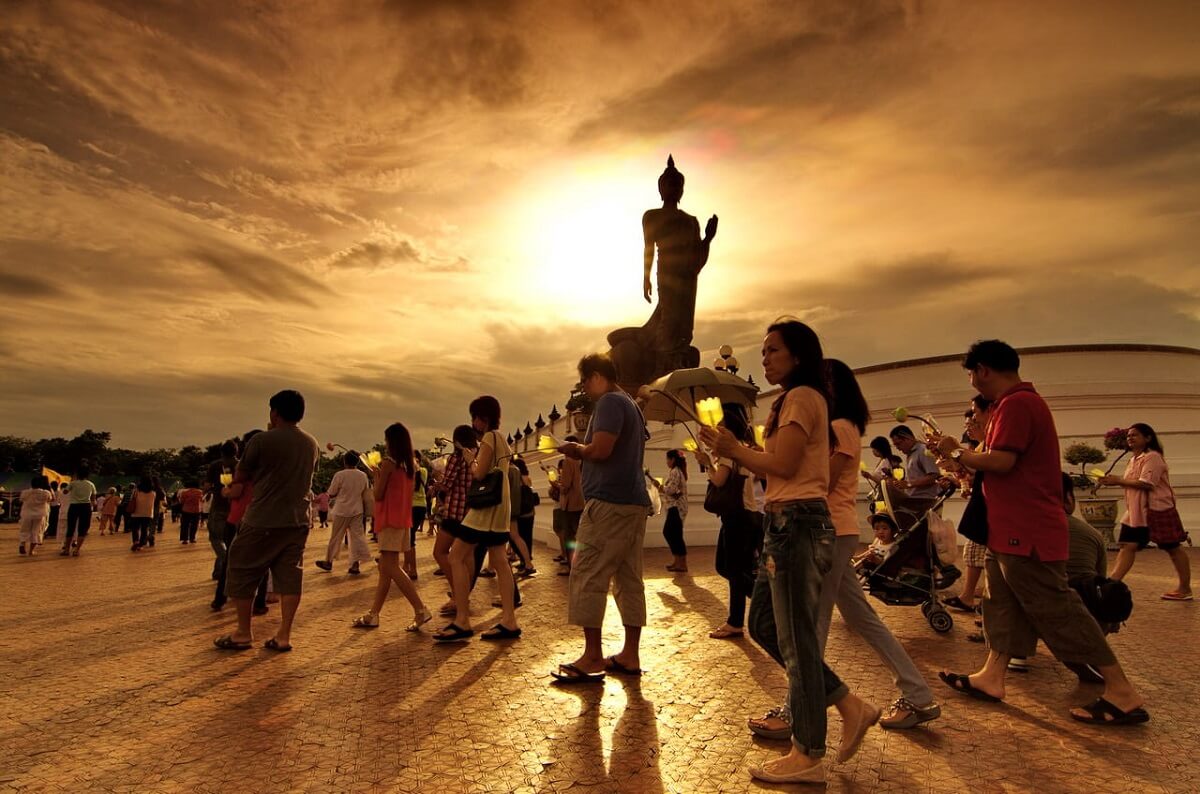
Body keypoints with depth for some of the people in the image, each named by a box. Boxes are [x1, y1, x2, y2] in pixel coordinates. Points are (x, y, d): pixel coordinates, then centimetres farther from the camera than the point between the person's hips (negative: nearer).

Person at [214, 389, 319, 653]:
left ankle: (243, 634, 20)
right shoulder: (312, 444, 5)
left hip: (263, 521, -5)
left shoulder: (262, 440, -12)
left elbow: (238, 478, 0)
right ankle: (284, 636, 9)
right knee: (289, 577, 7)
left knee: (242, 573, 12)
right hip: (298, 521, 5)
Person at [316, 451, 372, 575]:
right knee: (357, 536, 2)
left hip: (342, 511, -3)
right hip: (357, 511, 3)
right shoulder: (363, 475, 0)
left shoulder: (340, 475, -14)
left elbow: (331, 493, -7)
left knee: (336, 537, 10)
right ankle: (355, 564, -2)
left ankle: (328, 562, 24)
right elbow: (366, 495, 8)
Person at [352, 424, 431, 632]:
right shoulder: (410, 464, 10)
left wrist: (376, 476, 6)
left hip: (390, 520, -9)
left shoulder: (388, 462, -13)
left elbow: (378, 495, -10)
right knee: (385, 568, 12)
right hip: (403, 519, 9)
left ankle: (421, 610, -13)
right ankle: (373, 615, 19)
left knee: (391, 567, -9)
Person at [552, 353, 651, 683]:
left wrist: (577, 449, -2)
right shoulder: (631, 405, 21)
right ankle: (630, 656, 15)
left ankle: (592, 658, 0)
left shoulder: (609, 402, -9)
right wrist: (582, 453, 14)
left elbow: (600, 449, -21)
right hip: (635, 501, 10)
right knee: (629, 579, 10)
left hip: (609, 501, -10)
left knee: (587, 577, -4)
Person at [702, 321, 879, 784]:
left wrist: (733, 449, -5)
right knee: (763, 625, 15)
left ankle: (809, 757, 13)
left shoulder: (802, 396, -8)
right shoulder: (800, 399, 23)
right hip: (787, 523, 11)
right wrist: (732, 450, 8)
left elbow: (782, 464, -18)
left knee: (795, 639, -2)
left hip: (797, 523, -11)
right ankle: (849, 706, 24)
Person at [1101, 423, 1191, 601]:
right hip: (1136, 512, 8)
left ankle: (1185, 588, 21)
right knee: (1127, 546, -2)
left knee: (1172, 548, 7)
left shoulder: (1153, 457, -13)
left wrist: (1118, 480, -19)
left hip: (1158, 510, -8)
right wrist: (1114, 481, 3)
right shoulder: (1134, 460, 14)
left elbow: (1146, 484, -23)